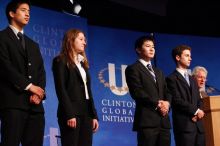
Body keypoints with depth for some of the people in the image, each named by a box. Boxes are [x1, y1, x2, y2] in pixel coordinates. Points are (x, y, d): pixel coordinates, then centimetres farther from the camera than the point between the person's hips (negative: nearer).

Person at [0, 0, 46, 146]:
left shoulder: (33, 45, 26)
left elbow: (41, 71, 16)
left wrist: (39, 93, -3)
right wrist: (29, 86, -9)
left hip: (35, 104, 6)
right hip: (13, 102, -6)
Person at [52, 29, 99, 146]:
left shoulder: (83, 63, 22)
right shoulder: (60, 61, 1)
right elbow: (61, 89, -9)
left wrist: (94, 115, 10)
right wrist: (69, 114, -18)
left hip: (86, 113, 7)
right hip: (72, 113, -7)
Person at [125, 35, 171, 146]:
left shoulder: (158, 72, 27)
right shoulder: (133, 69, 2)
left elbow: (167, 92, 18)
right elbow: (137, 93, -10)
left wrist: (166, 103, -4)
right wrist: (157, 104, -13)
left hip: (163, 120, 7)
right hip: (147, 120, -7)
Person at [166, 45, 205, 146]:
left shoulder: (192, 80, 24)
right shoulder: (172, 78, -2)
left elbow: (198, 100, 20)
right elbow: (177, 101, -12)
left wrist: (197, 114, 0)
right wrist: (196, 110, -9)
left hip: (198, 124, 7)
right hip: (184, 125, -7)